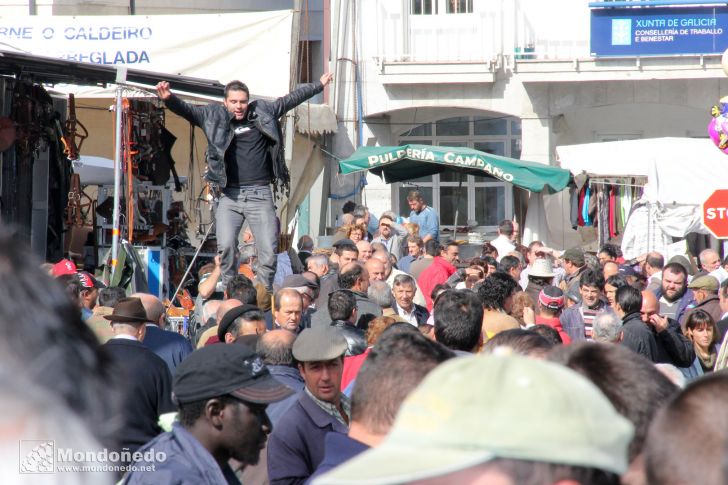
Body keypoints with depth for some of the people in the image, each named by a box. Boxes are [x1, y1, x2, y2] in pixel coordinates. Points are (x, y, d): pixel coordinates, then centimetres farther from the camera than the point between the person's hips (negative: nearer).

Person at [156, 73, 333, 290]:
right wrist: (169, 99, -25)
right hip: (229, 194, -1)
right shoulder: (213, 116, 5)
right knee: (226, 246, -16)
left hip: (260, 193, 1)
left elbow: (291, 99, 20)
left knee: (269, 251, -4)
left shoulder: (263, 112, 10)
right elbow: (186, 110, -6)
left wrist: (319, 85, 27)